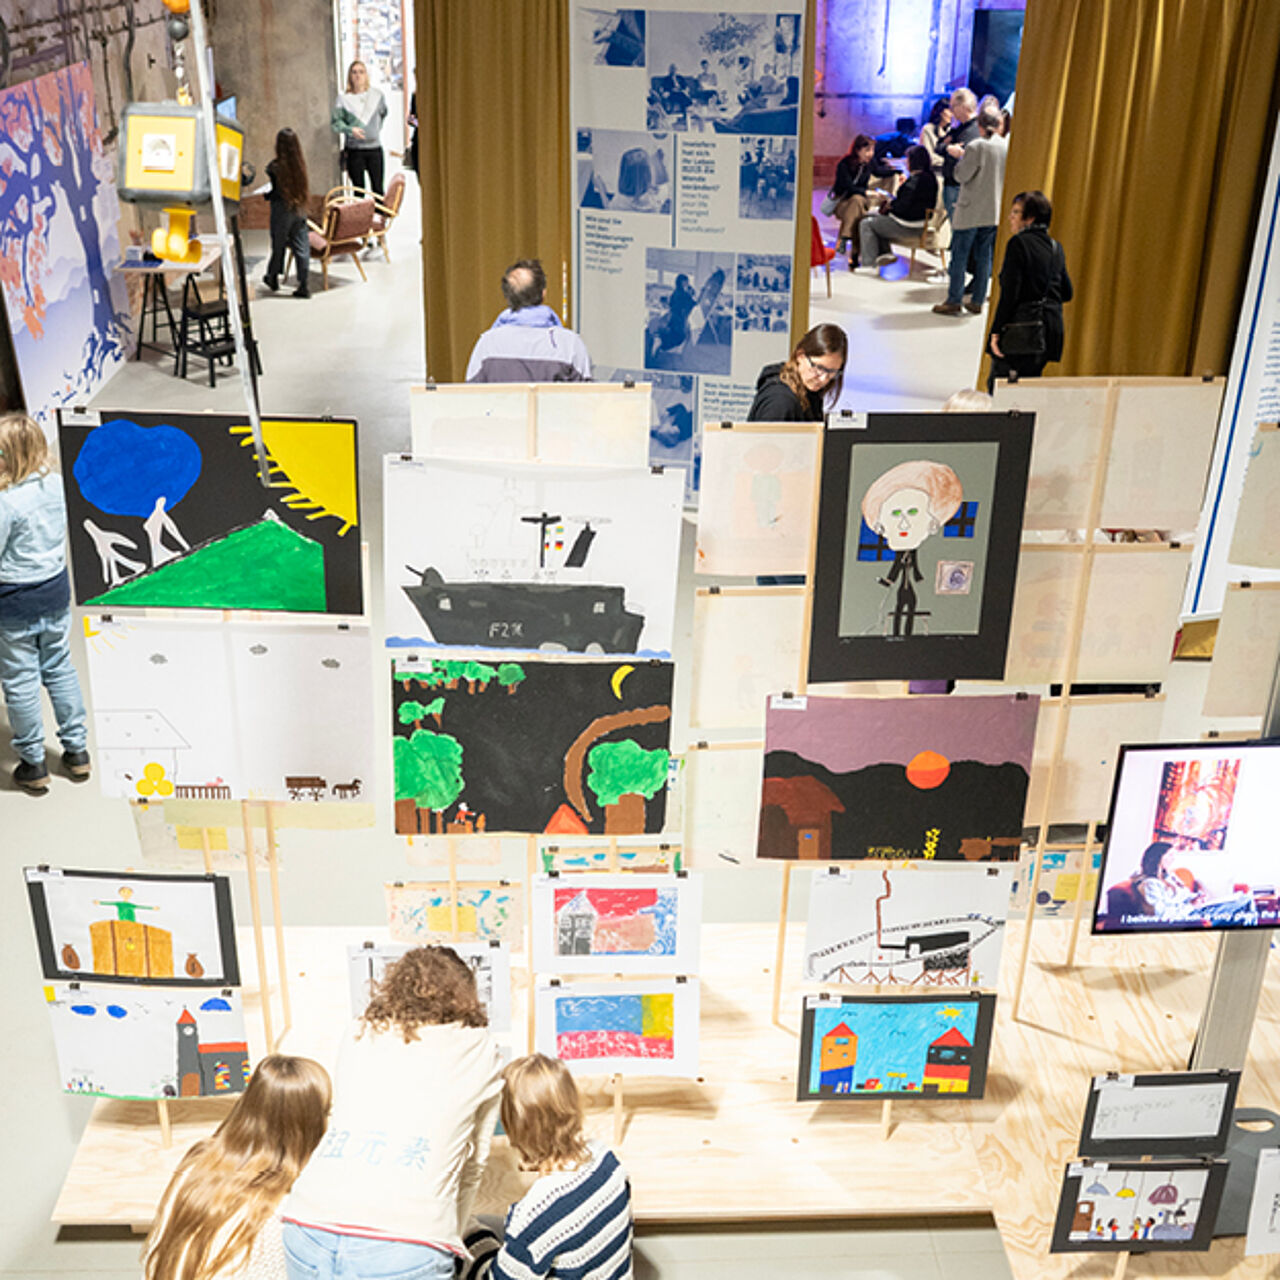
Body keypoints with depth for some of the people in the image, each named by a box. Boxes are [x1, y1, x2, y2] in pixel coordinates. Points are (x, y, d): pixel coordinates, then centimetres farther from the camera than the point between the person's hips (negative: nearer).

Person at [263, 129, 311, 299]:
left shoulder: (275, 166, -14)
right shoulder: (300, 164, -2)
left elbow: (277, 192, -14)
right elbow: (306, 188, 5)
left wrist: (266, 195, 5)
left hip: (282, 209, -4)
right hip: (300, 210, 4)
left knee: (278, 245, 13)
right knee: (302, 248, 3)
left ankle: (273, 278, 31)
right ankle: (304, 286, 2)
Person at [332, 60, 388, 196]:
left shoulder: (377, 95, 5)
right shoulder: (343, 99, -2)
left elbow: (383, 114, 21)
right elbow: (335, 122, -4)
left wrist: (377, 129, 14)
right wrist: (350, 129, -19)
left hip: (375, 149, 1)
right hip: (354, 150, -1)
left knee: (378, 189, 2)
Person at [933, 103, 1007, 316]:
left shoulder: (976, 147, -16)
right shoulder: (1008, 146, 1)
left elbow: (961, 176, -12)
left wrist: (961, 159, 3)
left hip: (971, 210, -6)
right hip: (995, 210, 6)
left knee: (960, 255, 2)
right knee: (984, 256, 12)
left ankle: (954, 301, 4)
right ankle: (977, 301, 17)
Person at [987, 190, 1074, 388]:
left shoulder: (1018, 243, -9)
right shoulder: (1056, 247, 13)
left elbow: (1009, 292, -15)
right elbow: (1067, 293, 16)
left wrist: (996, 331, -14)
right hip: (1051, 327, 8)